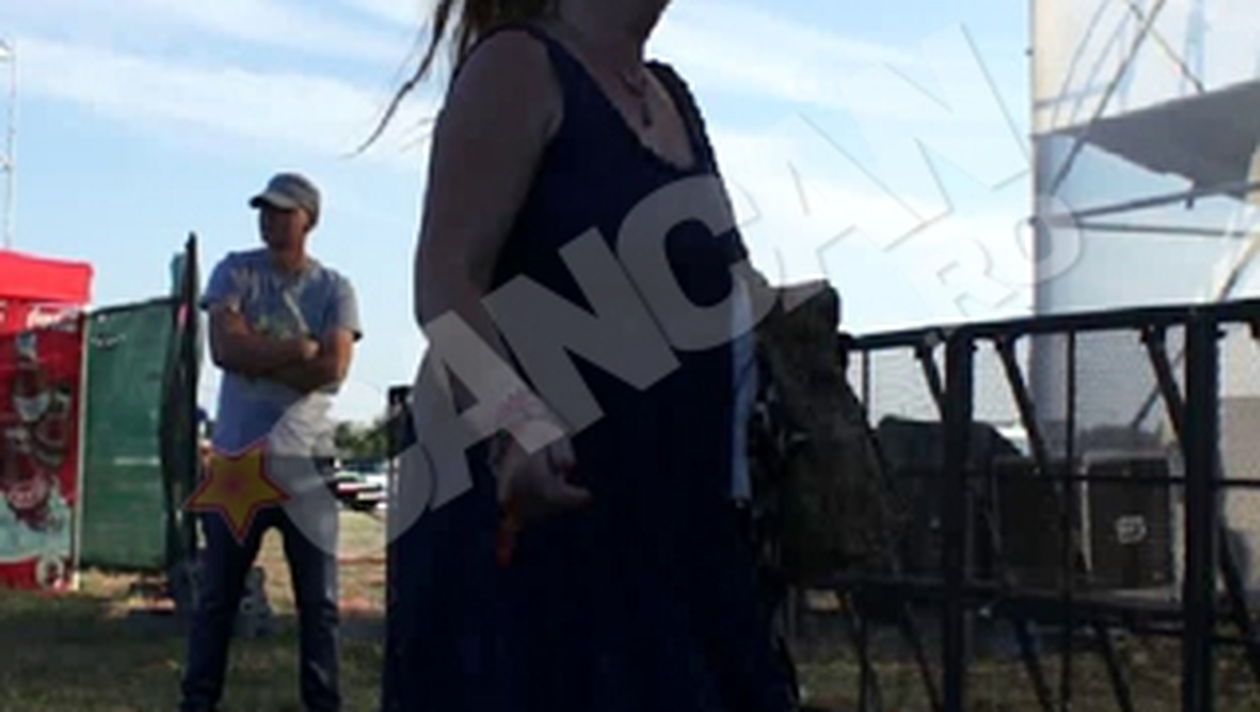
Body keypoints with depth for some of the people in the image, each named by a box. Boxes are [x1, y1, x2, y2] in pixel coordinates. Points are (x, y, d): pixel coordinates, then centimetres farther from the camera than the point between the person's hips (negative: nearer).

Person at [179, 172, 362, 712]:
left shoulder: (334, 289, 4)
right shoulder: (234, 272, 5)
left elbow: (333, 369, -11)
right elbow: (225, 349, -11)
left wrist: (257, 355, -10)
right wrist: (301, 349, -9)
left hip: (306, 461, 0)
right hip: (236, 457, 0)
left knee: (319, 599, 4)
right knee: (217, 594, 7)